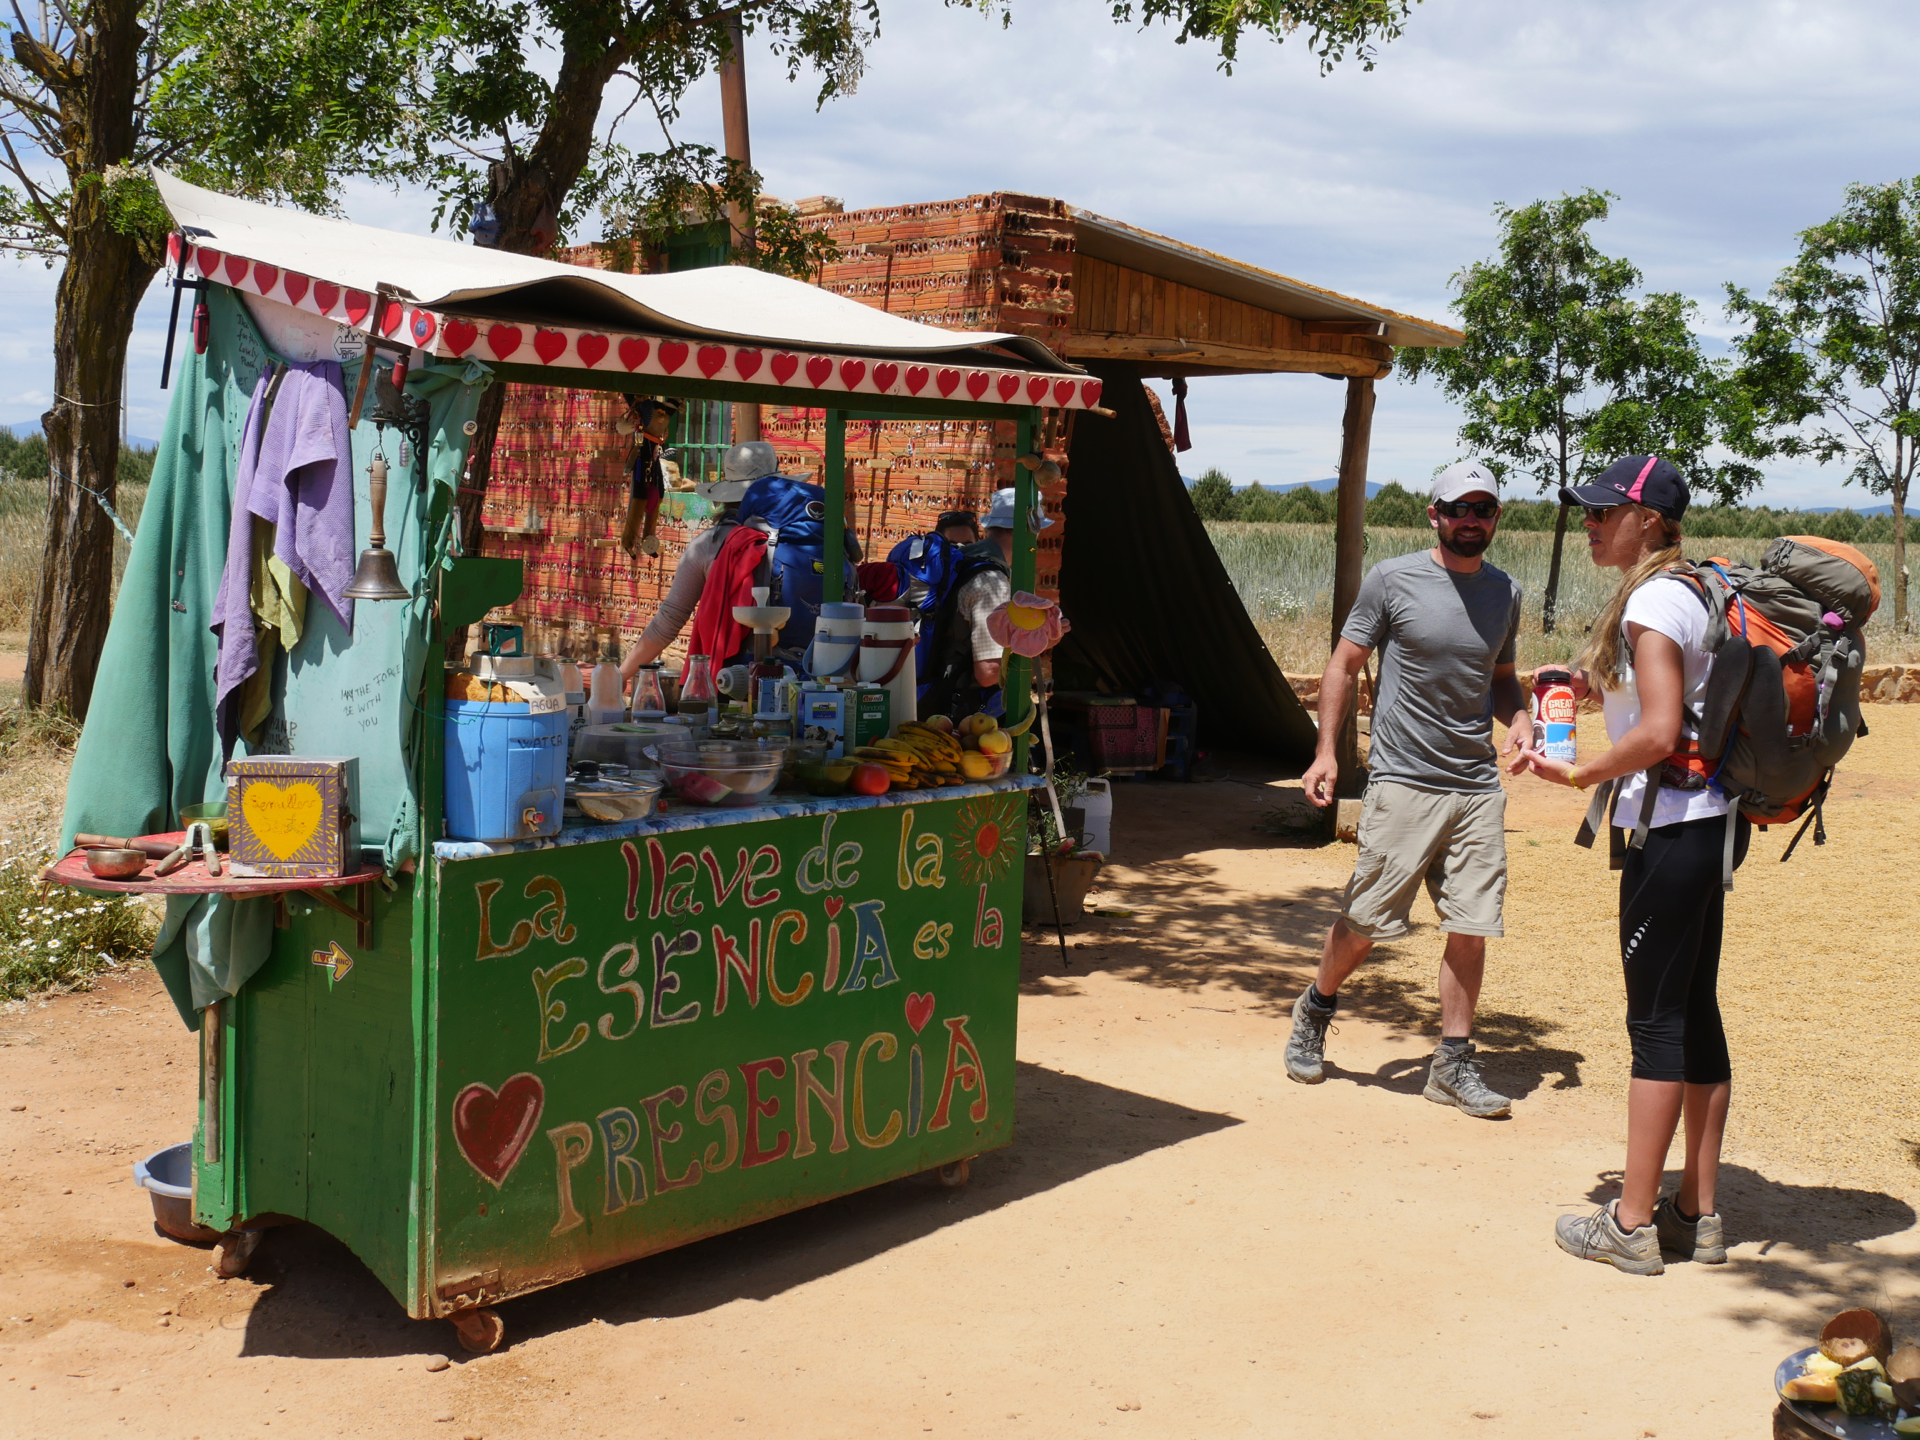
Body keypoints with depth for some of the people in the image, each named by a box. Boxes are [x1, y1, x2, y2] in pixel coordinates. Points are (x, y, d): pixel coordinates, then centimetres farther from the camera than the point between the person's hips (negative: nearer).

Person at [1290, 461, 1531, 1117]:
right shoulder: (1393, 580, -4)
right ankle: (1316, 1009, 28)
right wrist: (1326, 750, -8)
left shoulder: (1506, 593, 10)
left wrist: (1518, 716, 2)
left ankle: (1454, 1063, 14)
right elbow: (1344, 665, 1)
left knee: (1471, 929, 2)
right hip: (1402, 783, -4)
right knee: (1364, 921, 1)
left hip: (1479, 787, 4)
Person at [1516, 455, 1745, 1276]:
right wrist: (1595, 681, 13)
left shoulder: (1652, 601, -15)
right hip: (1709, 825, 10)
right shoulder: (1692, 592, 15)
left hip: (1671, 830, -10)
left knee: (1657, 1021, -4)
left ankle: (1632, 1225, 4)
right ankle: (1698, 1216, 20)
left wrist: (1579, 775, -10)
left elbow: (1658, 732, -21)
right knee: (1696, 1014, 12)